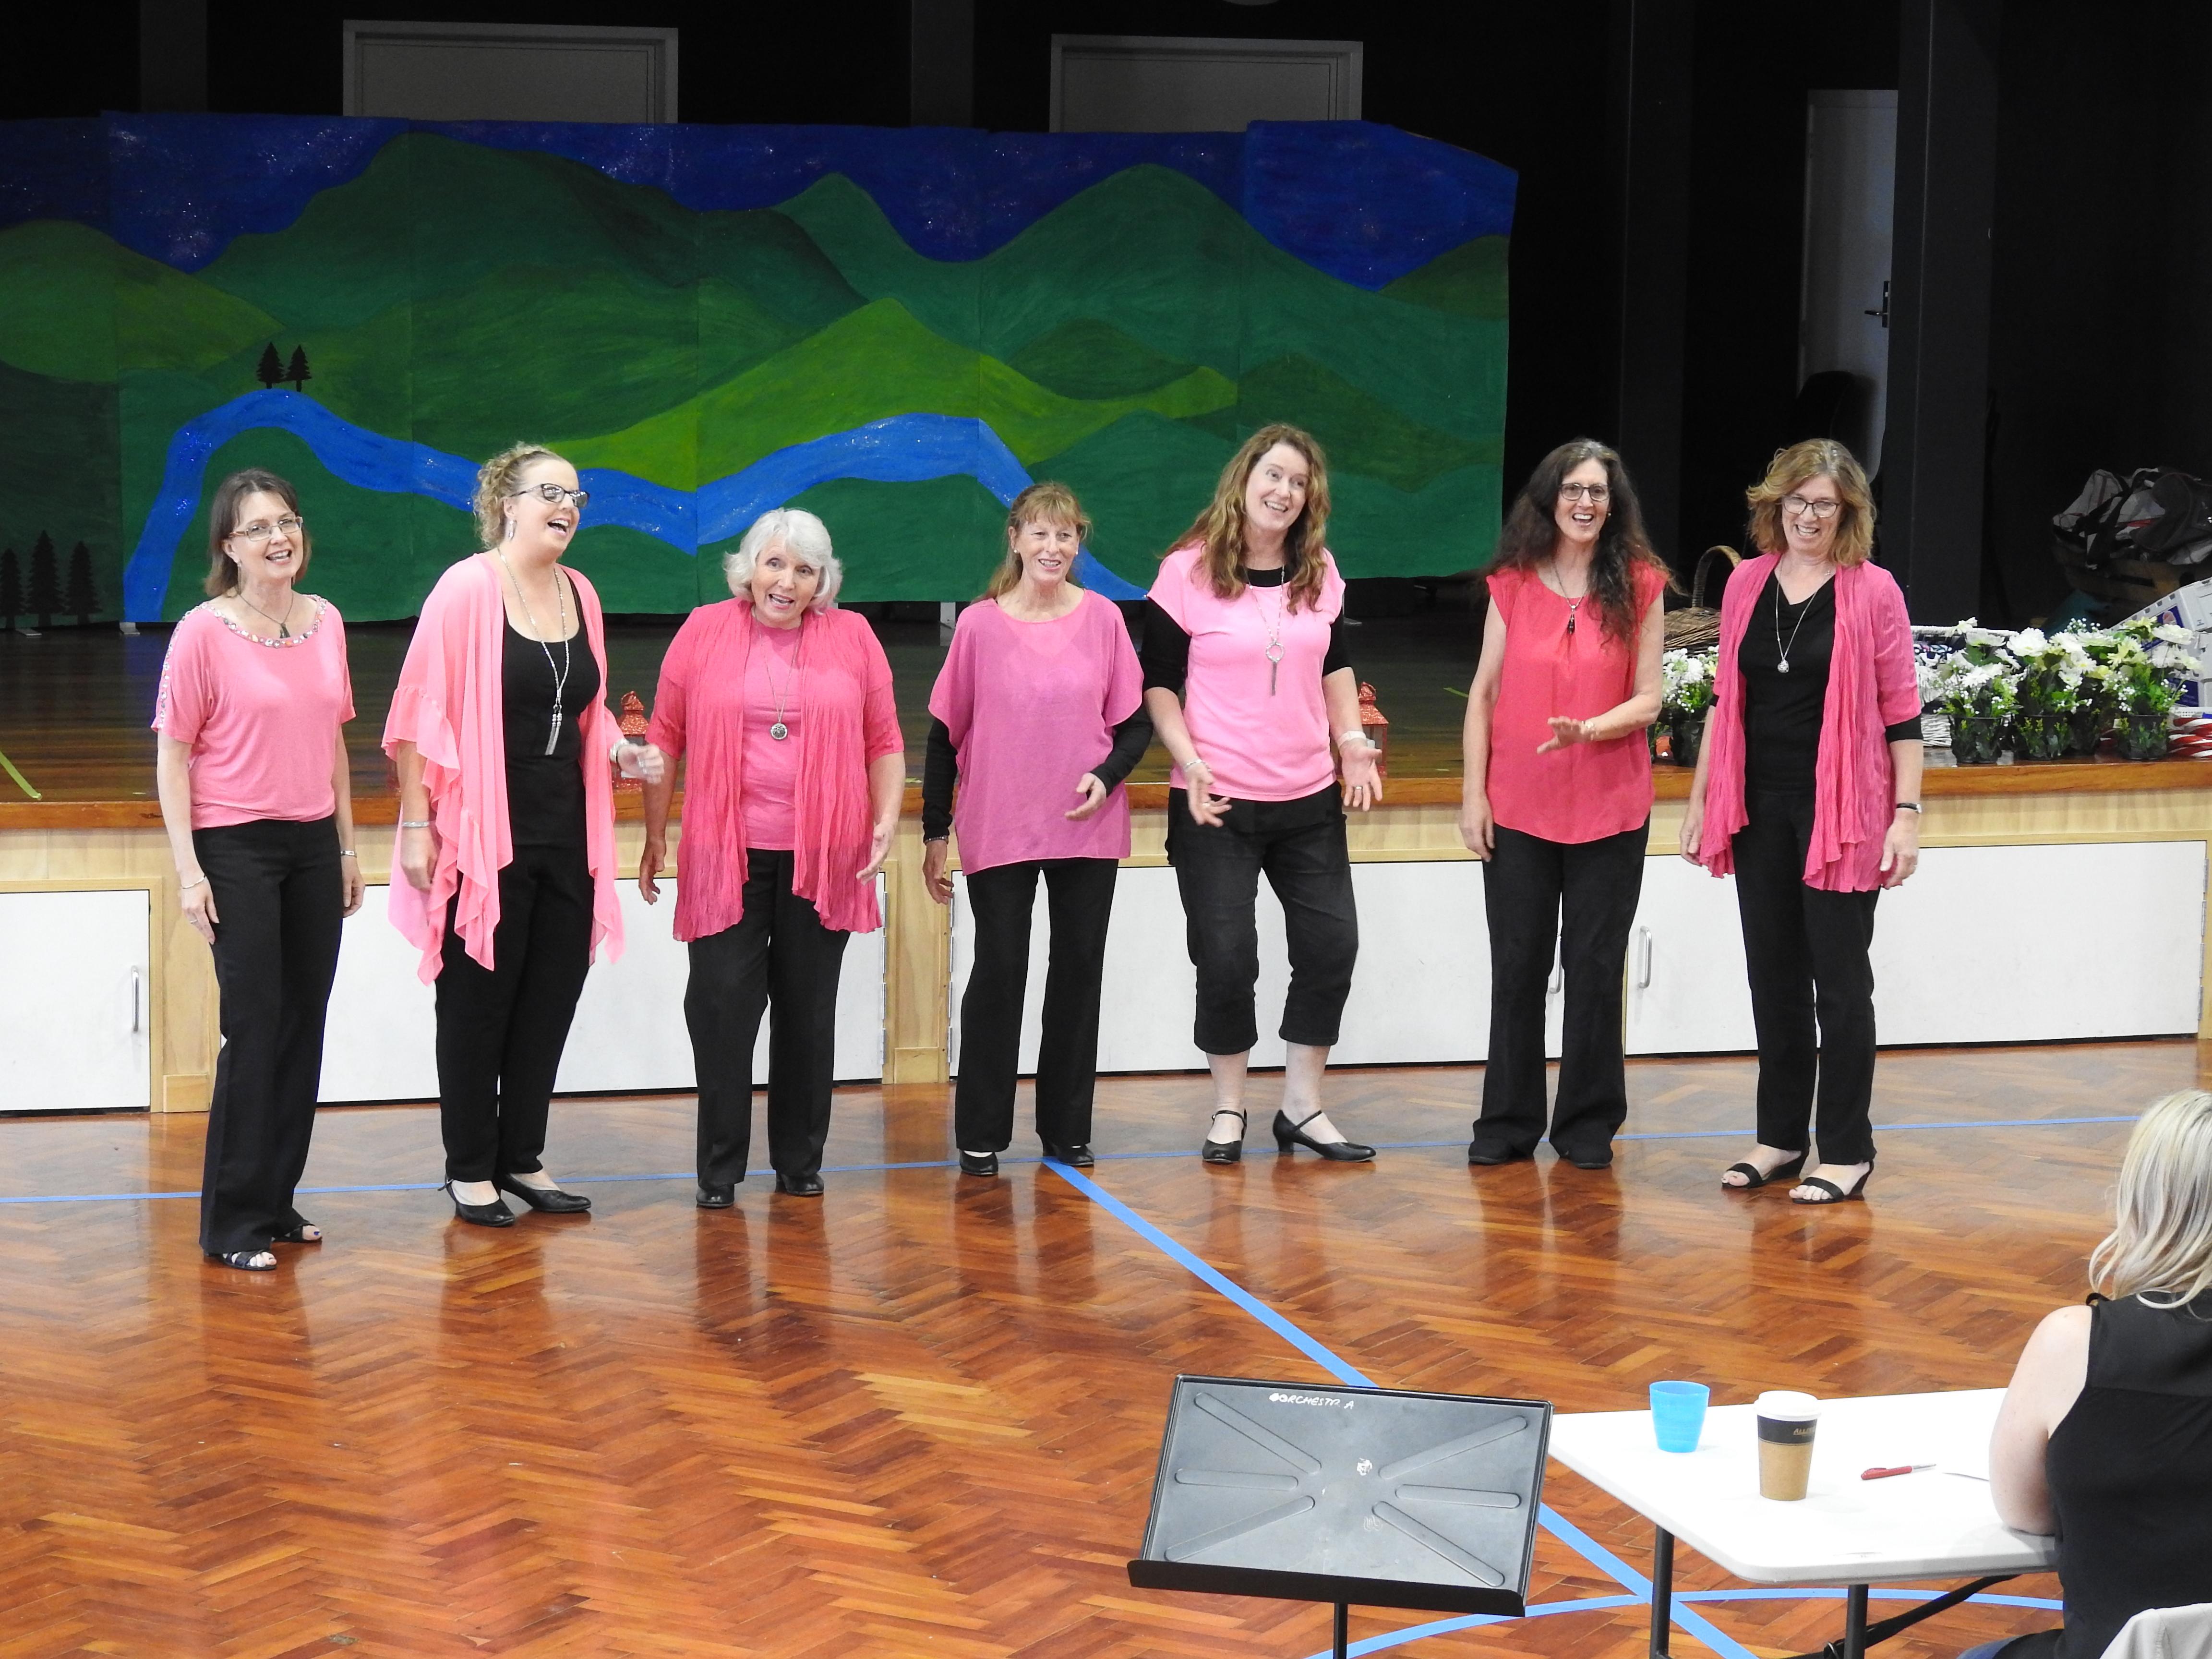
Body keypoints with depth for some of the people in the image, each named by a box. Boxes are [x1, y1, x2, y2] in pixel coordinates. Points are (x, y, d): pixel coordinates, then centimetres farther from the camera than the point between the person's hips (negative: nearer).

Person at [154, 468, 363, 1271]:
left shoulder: (324, 622, 7)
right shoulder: (203, 632, -9)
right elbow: (172, 757, -8)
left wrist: (347, 847, 15)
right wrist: (189, 871, -12)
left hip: (313, 845, 5)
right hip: (237, 849, -5)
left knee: (304, 1025, 8)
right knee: (255, 1027, -5)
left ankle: (277, 1203, 20)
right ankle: (233, 1223, 5)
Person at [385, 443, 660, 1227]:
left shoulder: (580, 594, 9)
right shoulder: (468, 588, -11)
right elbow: (423, 713, -12)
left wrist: (619, 749, 1)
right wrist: (417, 824, -15)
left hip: (564, 830, 6)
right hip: (485, 829, -6)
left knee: (551, 996, 10)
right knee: (478, 1000, 3)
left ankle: (522, 1159, 22)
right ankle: (469, 1170, 14)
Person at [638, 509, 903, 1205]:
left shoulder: (852, 637, 5)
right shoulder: (704, 633, 2)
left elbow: (884, 742, 8)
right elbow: (666, 739, 5)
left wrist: (887, 820, -4)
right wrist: (655, 835, 4)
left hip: (822, 858, 1)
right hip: (726, 855, -1)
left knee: (808, 1011, 9)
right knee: (723, 1004, -3)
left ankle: (799, 1161, 19)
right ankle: (719, 1169, 6)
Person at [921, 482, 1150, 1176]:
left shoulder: (1103, 619, 1)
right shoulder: (980, 624, -3)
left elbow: (1135, 724, 5)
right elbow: (945, 734, 2)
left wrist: (1106, 776, -14)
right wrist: (935, 833, 0)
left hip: (1088, 829, 2)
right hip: (998, 832, -2)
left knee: (1079, 972, 7)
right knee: (998, 974, -1)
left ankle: (1066, 1129, 17)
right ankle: (980, 1134, 8)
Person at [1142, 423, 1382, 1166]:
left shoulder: (1320, 575, 8)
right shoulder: (1188, 572, -6)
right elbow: (1159, 682, -4)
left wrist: (1352, 739, 6)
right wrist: (1189, 761, -16)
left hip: (1308, 798, 5)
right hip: (1217, 803, -5)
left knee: (1331, 944, 3)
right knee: (1226, 958, -3)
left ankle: (1302, 1106, 16)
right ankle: (1228, 1111, 14)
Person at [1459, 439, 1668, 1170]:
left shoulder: (1640, 586, -1)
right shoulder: (1513, 585, 2)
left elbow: (1647, 701, -1)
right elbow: (1484, 694, 3)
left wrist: (1588, 729, -20)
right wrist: (1473, 794, -3)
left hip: (1610, 808, -1)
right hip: (1519, 807, 1)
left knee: (1595, 969, 4)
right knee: (1517, 967, 7)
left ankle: (1588, 1124, 16)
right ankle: (1508, 1123, 17)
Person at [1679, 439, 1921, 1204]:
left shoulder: (1873, 591, -4)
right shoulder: (1747, 583, 8)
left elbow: (1900, 712, -4)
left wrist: (1907, 812, -9)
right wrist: (1700, 798, 12)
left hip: (1839, 811, -4)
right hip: (1759, 807, 4)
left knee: (1839, 980, 0)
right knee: (1774, 976, 10)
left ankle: (1847, 1153, 7)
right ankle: (1780, 1139, 19)